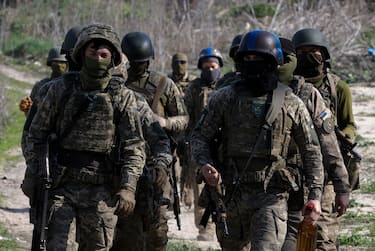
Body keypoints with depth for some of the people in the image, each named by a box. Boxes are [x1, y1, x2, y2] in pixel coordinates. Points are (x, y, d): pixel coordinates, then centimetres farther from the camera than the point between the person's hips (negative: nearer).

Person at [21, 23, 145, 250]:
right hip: (60, 185, 0)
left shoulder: (123, 97, 2)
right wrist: (32, 176, 5)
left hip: (101, 190, 0)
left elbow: (135, 146, -2)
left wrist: (128, 188, -13)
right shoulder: (61, 89, 4)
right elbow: (37, 134, 10)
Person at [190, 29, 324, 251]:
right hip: (232, 194, 3)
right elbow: (200, 136, 9)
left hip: (272, 196, -3)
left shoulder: (291, 104, 2)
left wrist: (315, 195, 1)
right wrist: (204, 164, -12)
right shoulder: (224, 99, 4)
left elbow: (311, 151, 7)